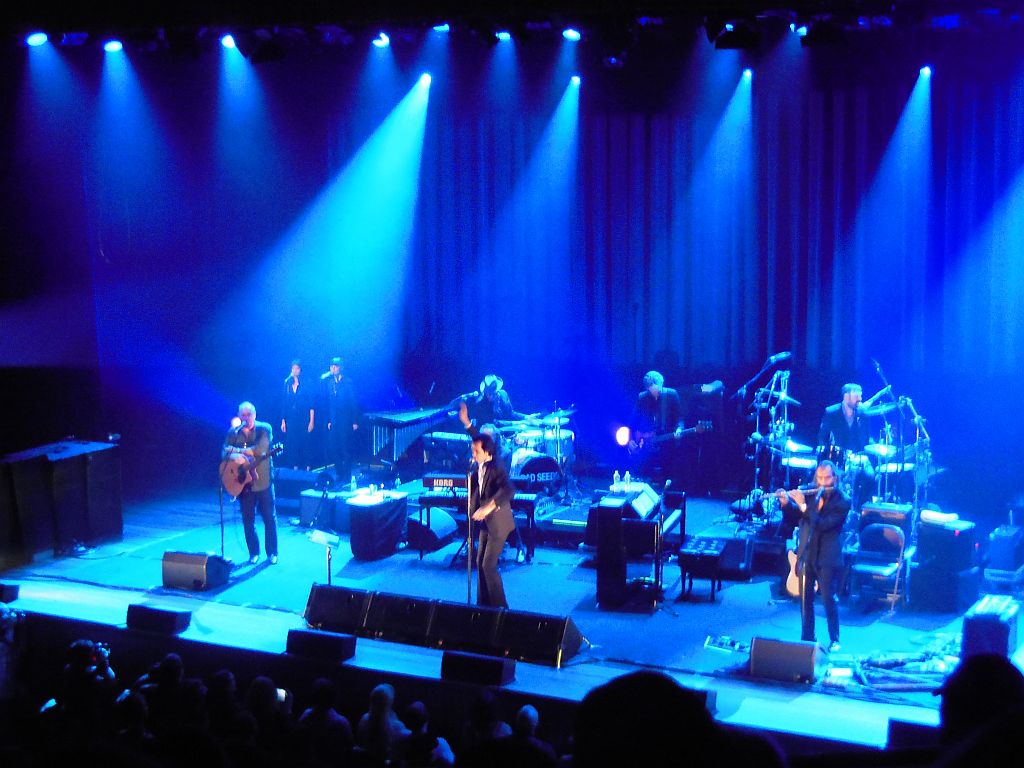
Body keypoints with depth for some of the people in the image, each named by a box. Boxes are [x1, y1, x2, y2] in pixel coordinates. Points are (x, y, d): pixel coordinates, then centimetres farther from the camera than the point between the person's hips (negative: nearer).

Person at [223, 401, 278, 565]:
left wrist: (237, 451, -13)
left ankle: (272, 553, 14)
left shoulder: (264, 429, -3)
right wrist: (247, 453, -21)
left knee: (269, 518, 3)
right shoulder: (233, 432, 7)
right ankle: (254, 553, 19)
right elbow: (224, 453, -4)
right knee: (248, 520, 6)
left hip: (262, 481, -3)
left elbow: (260, 449, -18)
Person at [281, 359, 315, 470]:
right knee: (292, 444, 2)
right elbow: (284, 403, 10)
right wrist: (283, 421, 5)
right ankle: (295, 467, 8)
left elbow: (311, 405, -3)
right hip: (291, 419, 3)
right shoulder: (288, 384, 9)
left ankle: (307, 468, 3)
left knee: (305, 443, -3)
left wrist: (311, 421, -9)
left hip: (303, 418, -3)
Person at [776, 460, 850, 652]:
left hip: (827, 558, -5)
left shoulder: (842, 501, -10)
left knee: (829, 599, -2)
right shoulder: (810, 494, 5)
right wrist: (785, 502, -10)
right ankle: (807, 638, 18)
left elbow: (824, 524, -21)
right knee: (805, 599, 8)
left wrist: (803, 506, -24)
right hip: (806, 555, 5)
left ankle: (834, 640, 11)